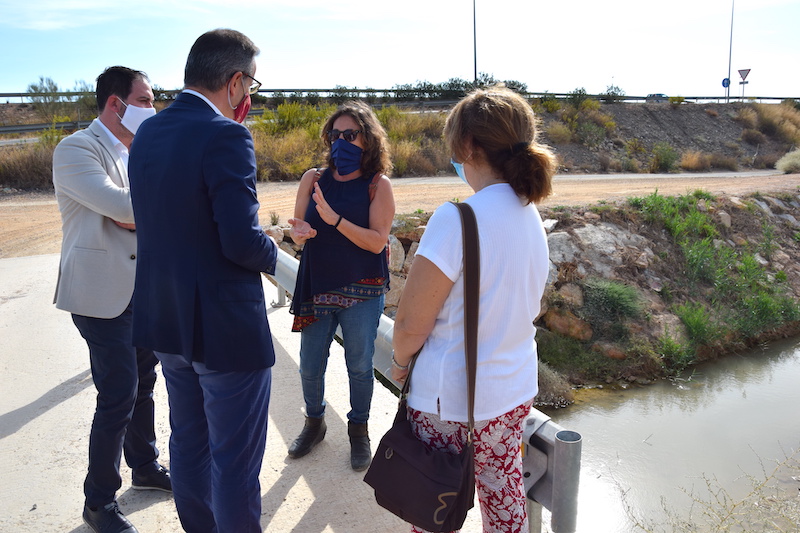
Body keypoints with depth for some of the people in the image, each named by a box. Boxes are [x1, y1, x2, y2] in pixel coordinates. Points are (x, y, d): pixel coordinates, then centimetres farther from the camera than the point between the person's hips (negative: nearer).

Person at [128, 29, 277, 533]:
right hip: (226, 327, -8)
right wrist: (272, 252, -3)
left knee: (189, 443, 24)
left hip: (167, 321, 9)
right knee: (235, 461, 8)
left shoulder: (148, 132, 5)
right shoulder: (226, 137, -20)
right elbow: (242, 241, -26)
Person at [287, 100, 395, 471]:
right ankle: (314, 423, 38)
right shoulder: (313, 179, 1)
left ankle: (359, 430, 34)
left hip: (362, 291, -2)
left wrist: (335, 219, -26)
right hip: (317, 287, 3)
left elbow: (377, 242, -15)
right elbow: (296, 227, 3)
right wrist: (299, 232, -21)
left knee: (359, 366, 10)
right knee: (310, 366, 11)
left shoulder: (378, 185, -8)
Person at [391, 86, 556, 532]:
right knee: (504, 497, 23)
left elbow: (412, 323, -20)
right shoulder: (531, 217, 1)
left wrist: (401, 361, -1)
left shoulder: (457, 219, -24)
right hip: (516, 393, 7)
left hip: (454, 404, -7)